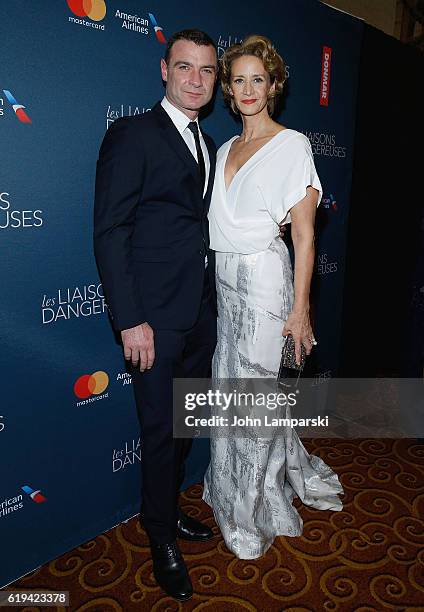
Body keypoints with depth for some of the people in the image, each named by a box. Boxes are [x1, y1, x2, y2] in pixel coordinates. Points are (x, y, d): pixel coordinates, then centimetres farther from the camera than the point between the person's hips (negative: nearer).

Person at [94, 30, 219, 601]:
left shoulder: (210, 146, 16)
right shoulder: (132, 134, -8)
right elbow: (110, 233, -14)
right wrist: (130, 321, -18)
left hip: (201, 315, 8)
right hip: (155, 319, -7)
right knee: (162, 430, 6)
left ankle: (168, 511, 43)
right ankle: (163, 540, 30)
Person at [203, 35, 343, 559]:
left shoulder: (291, 145, -4)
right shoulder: (225, 149, 16)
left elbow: (304, 236, -8)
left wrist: (300, 310, -12)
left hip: (263, 279, -6)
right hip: (222, 280, 7)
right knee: (228, 389, 12)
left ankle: (253, 514, 25)